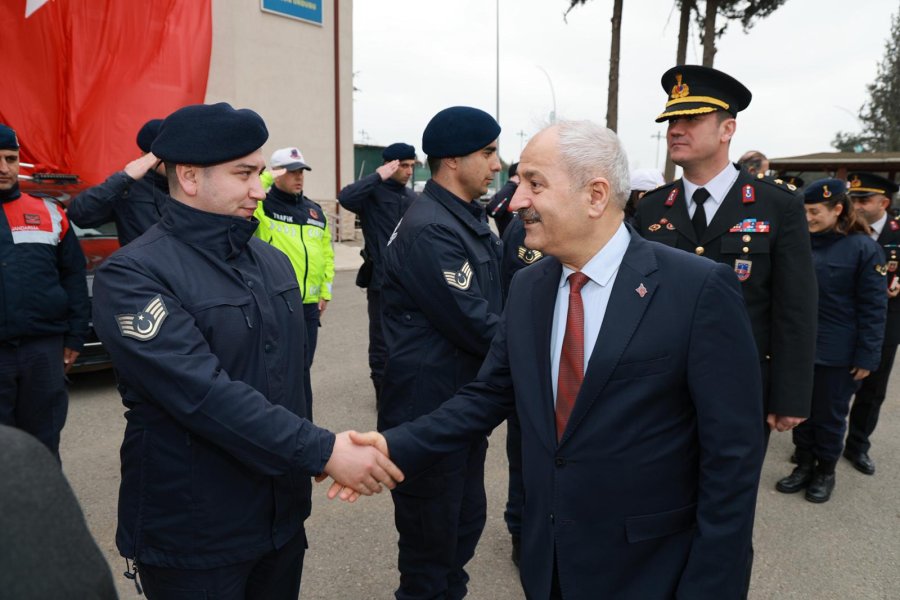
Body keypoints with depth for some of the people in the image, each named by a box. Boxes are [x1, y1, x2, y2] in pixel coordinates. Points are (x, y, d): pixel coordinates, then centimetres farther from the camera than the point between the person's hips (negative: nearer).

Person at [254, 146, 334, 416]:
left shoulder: (315, 211, 12)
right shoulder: (262, 205, -5)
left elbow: (327, 253, 17)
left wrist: (326, 290, 11)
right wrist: (267, 178, -16)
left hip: (309, 304, 5)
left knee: (302, 367, 15)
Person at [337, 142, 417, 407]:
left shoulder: (412, 197, 11)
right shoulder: (373, 192, -8)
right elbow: (345, 197, -30)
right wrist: (378, 177, -26)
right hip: (382, 280, -6)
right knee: (381, 340, 4)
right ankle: (384, 393, 17)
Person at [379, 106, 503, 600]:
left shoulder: (470, 219, 10)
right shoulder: (428, 230, -21)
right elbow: (474, 325, -22)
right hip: (429, 407, -9)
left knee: (466, 522, 23)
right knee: (430, 540, 9)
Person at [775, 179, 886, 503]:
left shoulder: (864, 248, -11)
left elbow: (873, 308, -10)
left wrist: (866, 356, -12)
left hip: (838, 353, -4)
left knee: (829, 415, 11)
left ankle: (826, 471, 29)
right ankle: (804, 464, 31)